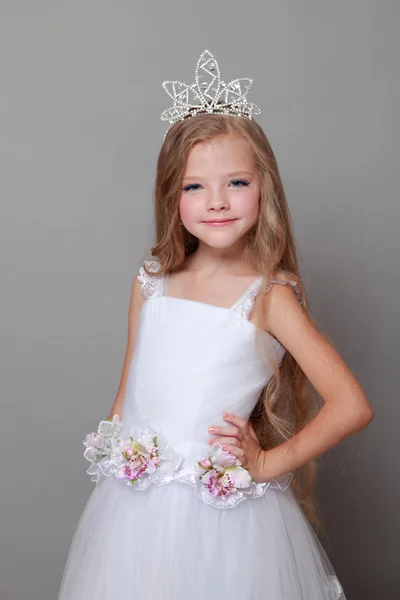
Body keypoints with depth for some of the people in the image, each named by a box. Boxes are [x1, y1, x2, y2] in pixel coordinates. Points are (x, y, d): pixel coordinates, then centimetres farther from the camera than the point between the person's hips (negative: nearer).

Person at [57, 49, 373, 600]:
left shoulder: (269, 297, -12)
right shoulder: (150, 284, 2)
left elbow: (352, 407, -15)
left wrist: (267, 463, -11)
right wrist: (112, 460, 8)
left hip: (222, 509, -4)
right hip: (134, 503, 4)